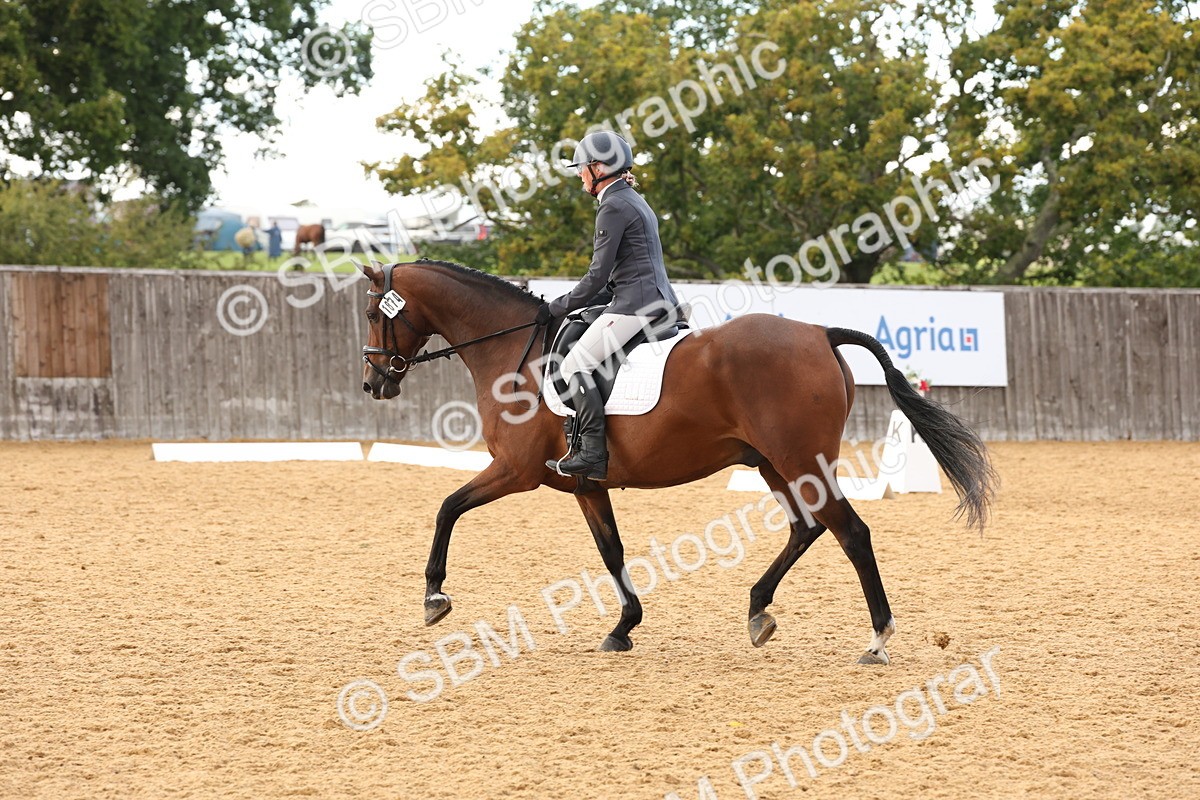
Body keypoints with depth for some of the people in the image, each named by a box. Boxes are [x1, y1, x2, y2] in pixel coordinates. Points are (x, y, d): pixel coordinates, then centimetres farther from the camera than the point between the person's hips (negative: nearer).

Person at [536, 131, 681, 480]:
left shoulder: (613, 208, -11)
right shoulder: (636, 202, 20)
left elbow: (599, 275, -14)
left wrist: (558, 308, -5)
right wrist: (573, 303, 22)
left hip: (635, 304, -11)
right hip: (660, 300, 11)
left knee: (577, 363, -14)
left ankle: (592, 453, -21)